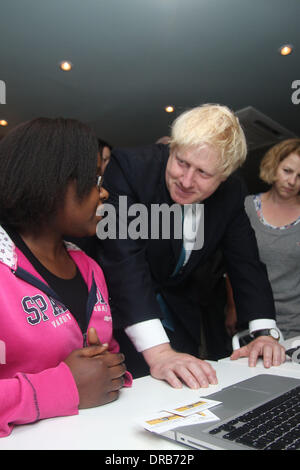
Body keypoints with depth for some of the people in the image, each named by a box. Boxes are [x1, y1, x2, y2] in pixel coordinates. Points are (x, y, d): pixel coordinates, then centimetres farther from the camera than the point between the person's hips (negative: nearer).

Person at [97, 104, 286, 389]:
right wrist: (157, 352, -40)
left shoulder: (231, 194, -9)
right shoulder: (129, 166, -24)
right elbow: (123, 258, -33)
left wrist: (264, 333, -17)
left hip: (177, 314, 4)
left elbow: (246, 264, -3)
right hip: (121, 309, -3)